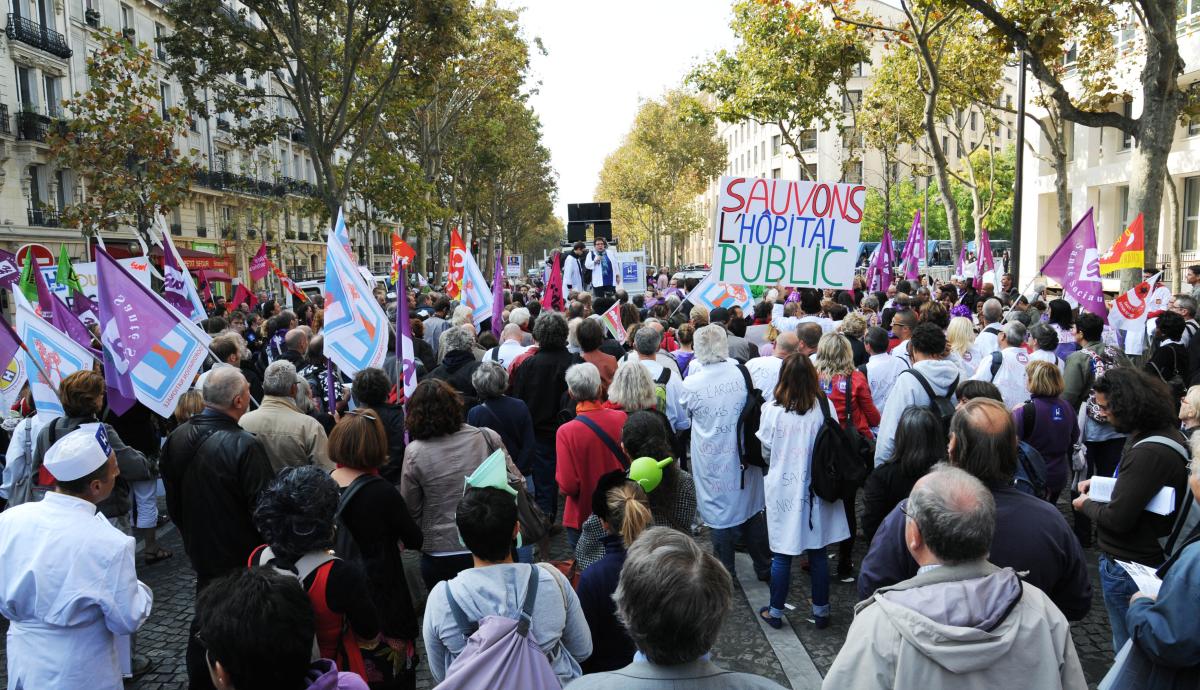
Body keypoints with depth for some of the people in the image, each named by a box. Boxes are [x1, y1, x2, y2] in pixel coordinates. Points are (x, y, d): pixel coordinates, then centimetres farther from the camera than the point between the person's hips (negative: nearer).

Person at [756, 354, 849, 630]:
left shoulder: (771, 410, -13)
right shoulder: (825, 406, -10)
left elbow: (765, 452, -2)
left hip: (783, 490, -1)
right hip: (817, 490, 2)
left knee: (782, 555, 10)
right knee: (818, 553, 15)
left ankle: (775, 612, 23)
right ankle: (821, 611, 27)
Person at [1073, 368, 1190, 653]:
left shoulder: (1149, 453, -28)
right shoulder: (1165, 434, 4)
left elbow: (1117, 518, -27)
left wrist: (1085, 504, -7)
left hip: (1128, 565, -10)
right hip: (1149, 557, 10)